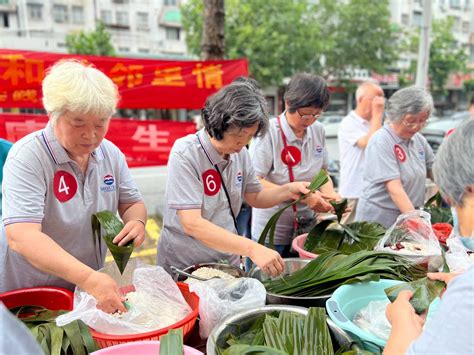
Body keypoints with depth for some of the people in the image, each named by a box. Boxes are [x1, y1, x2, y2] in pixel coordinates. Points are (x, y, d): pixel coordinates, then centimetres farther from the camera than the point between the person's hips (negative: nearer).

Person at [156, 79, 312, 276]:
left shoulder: (240, 153, -4)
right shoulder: (185, 154, -22)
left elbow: (254, 197, 10)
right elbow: (192, 224, -29)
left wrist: (288, 190, -9)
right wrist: (252, 248, -36)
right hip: (183, 268, -5)